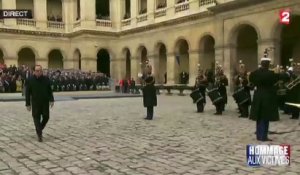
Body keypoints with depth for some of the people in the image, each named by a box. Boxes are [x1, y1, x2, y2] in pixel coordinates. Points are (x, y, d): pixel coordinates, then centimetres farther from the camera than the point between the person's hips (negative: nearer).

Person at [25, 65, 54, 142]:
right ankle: (39, 134, 7)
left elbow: (50, 91, 8)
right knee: (37, 118, -1)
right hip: (35, 103, -2)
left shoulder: (46, 79, 2)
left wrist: (51, 100, -1)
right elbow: (27, 93, -1)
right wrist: (28, 104, -3)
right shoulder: (30, 80, -3)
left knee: (46, 117, 5)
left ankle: (40, 129, 32)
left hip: (45, 102, 2)